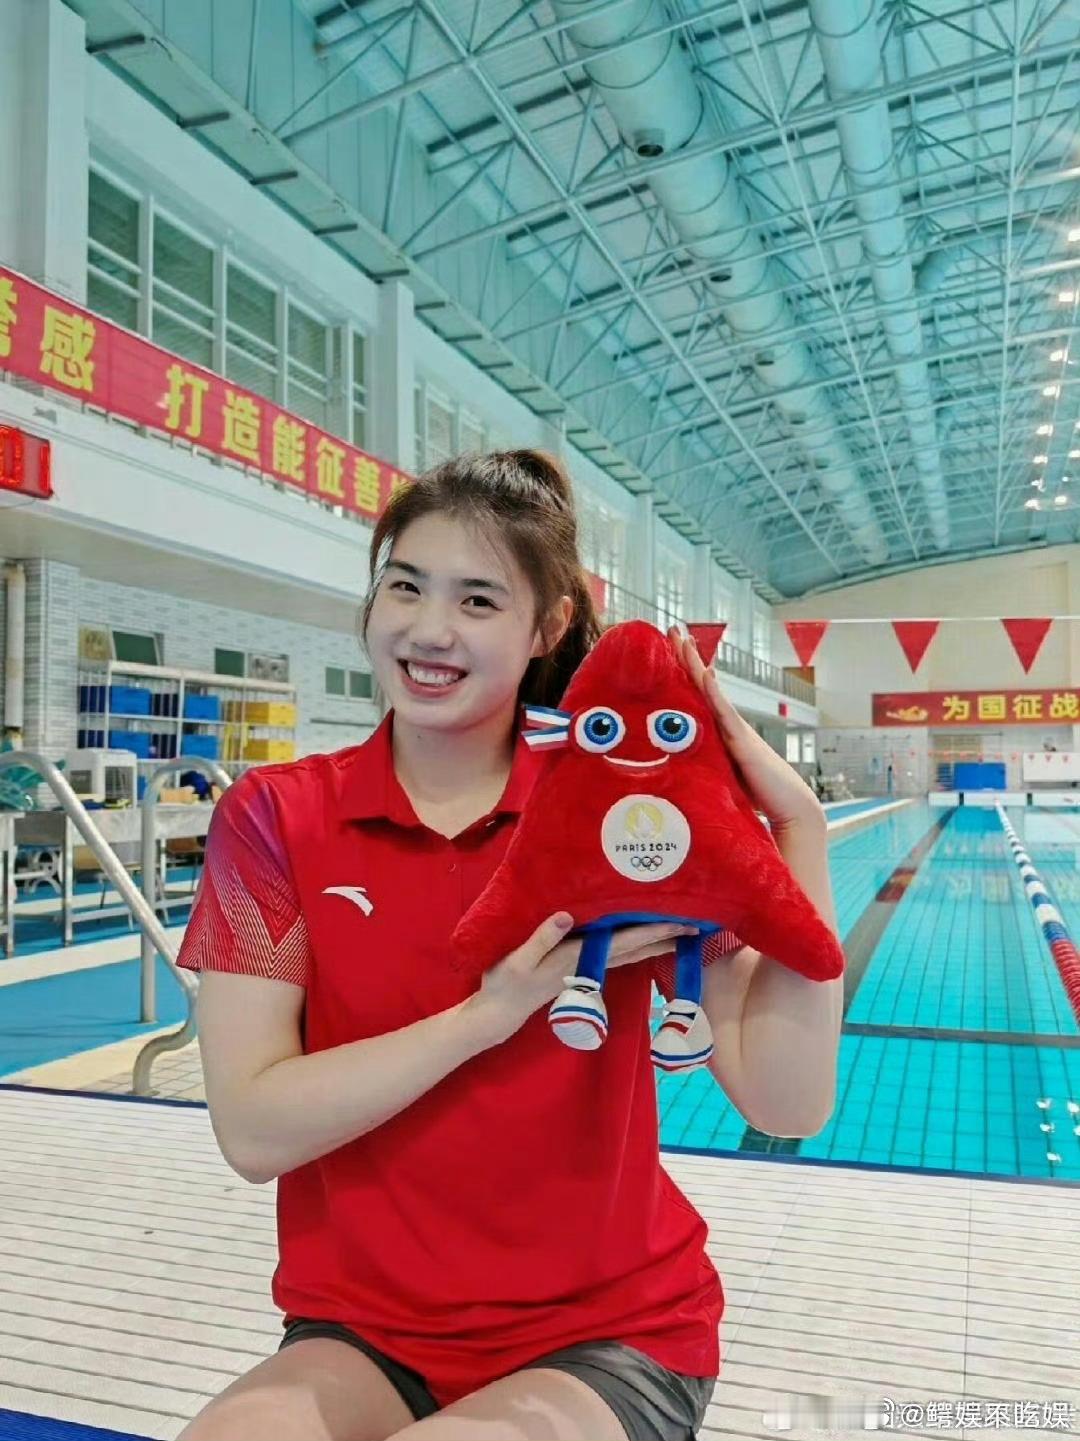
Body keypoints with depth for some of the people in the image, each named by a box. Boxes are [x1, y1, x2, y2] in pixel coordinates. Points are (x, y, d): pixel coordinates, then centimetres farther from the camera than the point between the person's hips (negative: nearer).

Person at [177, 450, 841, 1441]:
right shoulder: (273, 818, -6)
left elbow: (787, 1103, -16)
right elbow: (253, 1131, -14)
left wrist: (797, 822, -24)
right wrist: (493, 1009, -21)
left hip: (609, 1332, 0)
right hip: (362, 1328, 1)